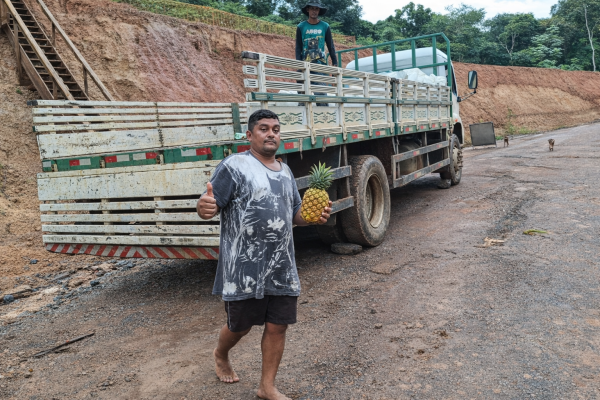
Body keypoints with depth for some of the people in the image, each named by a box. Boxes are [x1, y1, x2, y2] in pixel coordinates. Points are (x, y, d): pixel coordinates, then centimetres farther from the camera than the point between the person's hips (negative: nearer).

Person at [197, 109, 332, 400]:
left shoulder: (285, 171, 13)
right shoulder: (234, 166, -9)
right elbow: (209, 208, -15)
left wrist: (314, 217, -1)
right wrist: (204, 207, -39)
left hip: (282, 268, 5)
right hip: (244, 269, -5)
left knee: (277, 326, 9)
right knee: (240, 326, 13)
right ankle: (220, 356, 47)